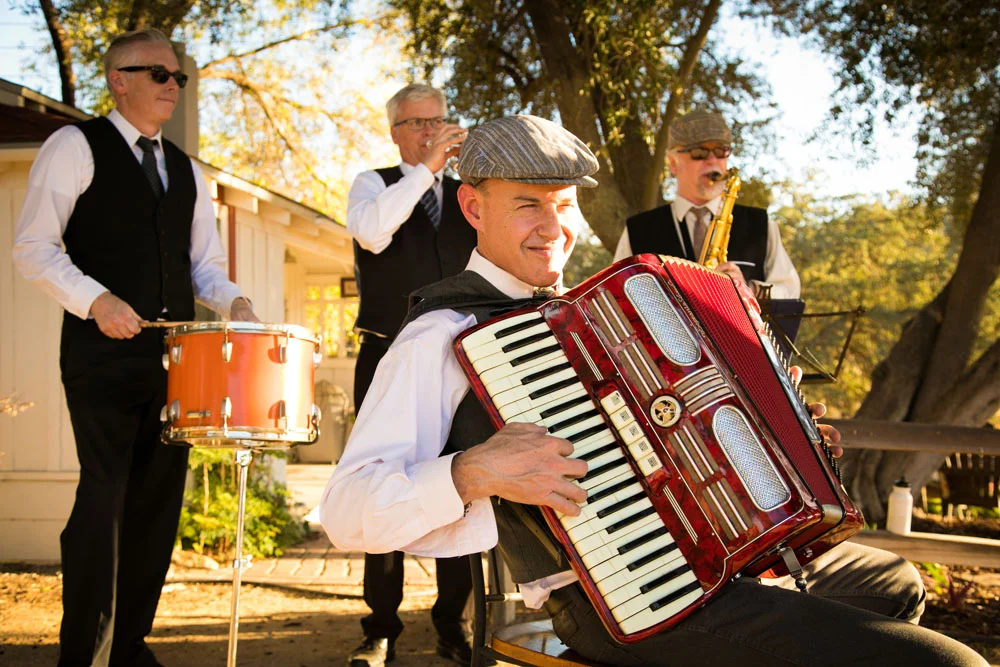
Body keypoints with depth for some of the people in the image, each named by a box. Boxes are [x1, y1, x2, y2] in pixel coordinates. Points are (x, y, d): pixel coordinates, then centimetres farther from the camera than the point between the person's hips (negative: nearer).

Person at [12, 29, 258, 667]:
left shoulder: (187, 172, 20)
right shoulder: (77, 146, 1)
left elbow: (205, 266, 21)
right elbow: (33, 247, -6)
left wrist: (233, 301, -1)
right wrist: (95, 300, -19)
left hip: (175, 351, 6)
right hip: (104, 348, -6)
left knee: (159, 496, 5)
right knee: (104, 493, -11)